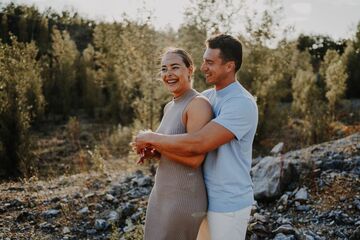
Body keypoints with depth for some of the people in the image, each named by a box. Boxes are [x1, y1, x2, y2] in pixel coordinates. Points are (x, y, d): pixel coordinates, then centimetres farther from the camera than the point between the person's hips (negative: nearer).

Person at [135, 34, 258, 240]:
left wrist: (151, 138, -19)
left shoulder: (242, 104, -24)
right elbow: (179, 130, 13)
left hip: (228, 204, -9)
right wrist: (155, 147, -10)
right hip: (208, 198, 9)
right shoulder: (207, 97, 5)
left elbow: (197, 144, -33)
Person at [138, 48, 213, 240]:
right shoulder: (169, 107, 11)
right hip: (162, 193, 9)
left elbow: (194, 158, -23)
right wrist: (153, 151, 1)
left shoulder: (198, 104, -17)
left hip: (184, 197, -9)